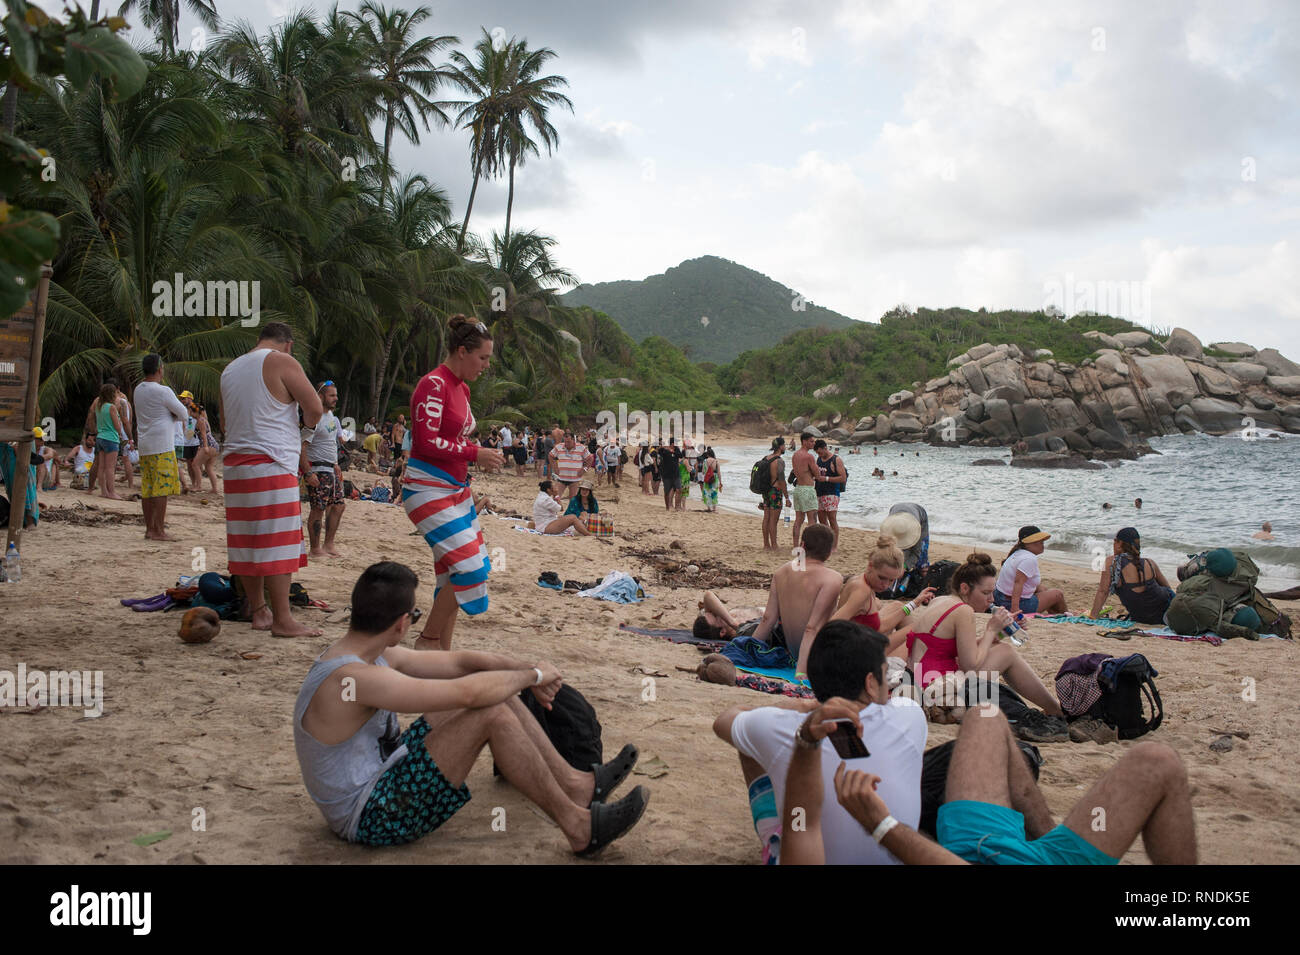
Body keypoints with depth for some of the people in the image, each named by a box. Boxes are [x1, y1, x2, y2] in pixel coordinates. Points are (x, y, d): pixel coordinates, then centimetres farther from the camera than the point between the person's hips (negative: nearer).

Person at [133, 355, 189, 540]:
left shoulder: (139, 390, 14)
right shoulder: (162, 391, -12)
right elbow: (183, 415, -4)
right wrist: (174, 415, 14)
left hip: (144, 446, 9)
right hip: (162, 447, -8)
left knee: (147, 489, 10)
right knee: (162, 489, -7)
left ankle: (149, 528, 15)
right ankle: (158, 531, -7)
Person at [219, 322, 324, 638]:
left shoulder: (230, 368, 17)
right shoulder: (282, 362, -5)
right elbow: (315, 408, -9)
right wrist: (307, 423, 12)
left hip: (235, 463, 8)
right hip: (271, 465, -8)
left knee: (247, 541, 11)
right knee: (278, 543, -6)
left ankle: (258, 611, 20)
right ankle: (282, 619, -5)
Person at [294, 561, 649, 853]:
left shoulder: (376, 656, 3)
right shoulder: (352, 678, -28)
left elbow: (457, 661, 9)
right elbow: (466, 694, -30)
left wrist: (524, 669, -6)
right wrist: (532, 675, -15)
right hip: (370, 818, -10)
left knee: (492, 688, 4)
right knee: (491, 714, -23)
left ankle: (575, 784, 10)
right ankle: (578, 826, -11)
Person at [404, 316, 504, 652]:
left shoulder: (461, 387, 14)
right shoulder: (433, 385, -15)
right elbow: (428, 442, -21)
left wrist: (483, 454, 7)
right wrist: (475, 454, -15)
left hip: (455, 488, 10)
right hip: (428, 488, -10)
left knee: (452, 571, 9)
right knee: (470, 566, -14)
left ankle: (443, 650, 18)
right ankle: (427, 640, 2)